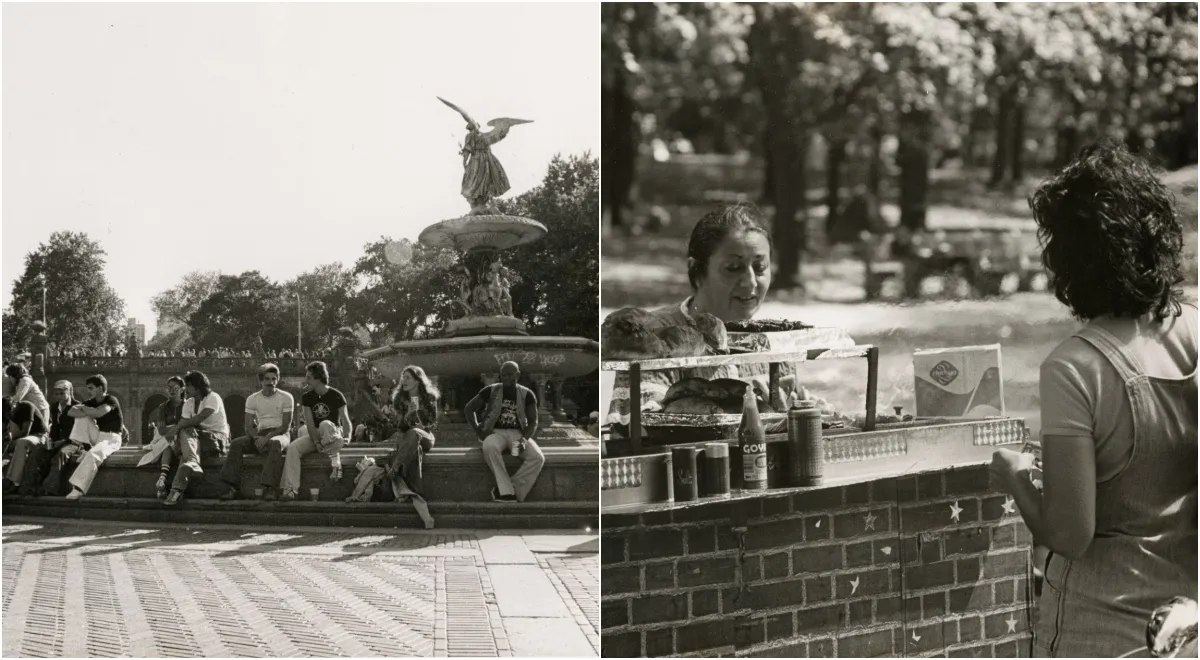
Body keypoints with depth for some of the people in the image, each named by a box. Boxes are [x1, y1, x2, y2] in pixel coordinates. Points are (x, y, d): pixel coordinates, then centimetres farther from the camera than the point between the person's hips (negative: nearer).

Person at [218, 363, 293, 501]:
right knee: (236, 444, -24)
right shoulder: (252, 399, 9)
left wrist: (267, 437, -22)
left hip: (280, 434, -4)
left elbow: (286, 425, -8)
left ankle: (269, 488, -47)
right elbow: (249, 426, 4)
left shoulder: (286, 398, -1)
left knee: (275, 443, -40)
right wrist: (257, 437, -19)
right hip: (260, 434, 4)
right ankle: (232, 487, -29)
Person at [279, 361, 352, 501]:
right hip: (314, 435, 4)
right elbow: (310, 424, -7)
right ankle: (290, 489, -28)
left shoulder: (336, 396, -9)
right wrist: (317, 442, -20)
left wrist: (345, 440, -25)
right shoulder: (307, 397, 2)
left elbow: (346, 423, -11)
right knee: (293, 448, -22)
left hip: (334, 433, -4)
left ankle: (335, 458, -26)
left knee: (325, 424, -38)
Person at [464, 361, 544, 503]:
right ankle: (506, 492, -39)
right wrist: (478, 431, -3)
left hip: (518, 434, 1)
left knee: (537, 458, -30)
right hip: (496, 432, -1)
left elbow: (533, 422, 5)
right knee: (490, 448, -40)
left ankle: (512, 490, -27)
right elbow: (469, 408, 10)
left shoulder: (526, 395, 7)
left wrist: (524, 439, -15)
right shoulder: (491, 391, 6)